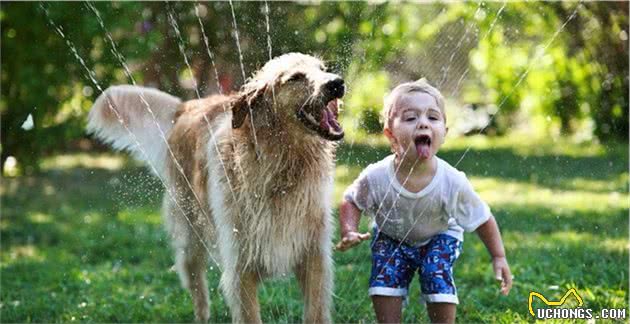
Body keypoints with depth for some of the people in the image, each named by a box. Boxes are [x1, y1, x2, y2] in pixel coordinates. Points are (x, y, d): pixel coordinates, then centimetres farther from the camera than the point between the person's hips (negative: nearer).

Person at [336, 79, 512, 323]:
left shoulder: (452, 182, -34)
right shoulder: (375, 177, -33)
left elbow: (483, 220, -18)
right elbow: (350, 202, -11)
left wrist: (499, 257, -15)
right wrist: (349, 233, -28)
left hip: (438, 238, -1)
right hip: (391, 238, 1)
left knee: (438, 277, -19)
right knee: (385, 281, -13)